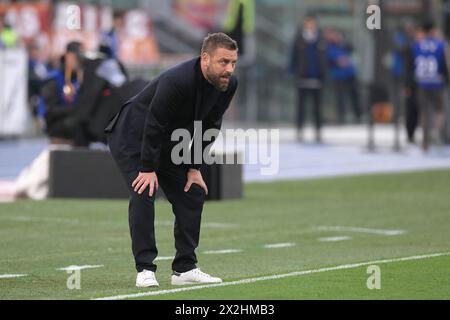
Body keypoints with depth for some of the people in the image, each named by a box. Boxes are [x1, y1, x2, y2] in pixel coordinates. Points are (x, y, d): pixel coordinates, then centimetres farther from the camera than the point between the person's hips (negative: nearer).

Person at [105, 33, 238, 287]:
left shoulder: (228, 85, -12)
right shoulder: (177, 81, -35)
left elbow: (208, 127, -1)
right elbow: (154, 125, -30)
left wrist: (195, 168, -3)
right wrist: (148, 169, -25)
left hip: (168, 142, 8)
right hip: (132, 138, -8)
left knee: (194, 192, 1)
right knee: (144, 193, -22)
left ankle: (185, 269, 5)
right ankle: (145, 269, -18)